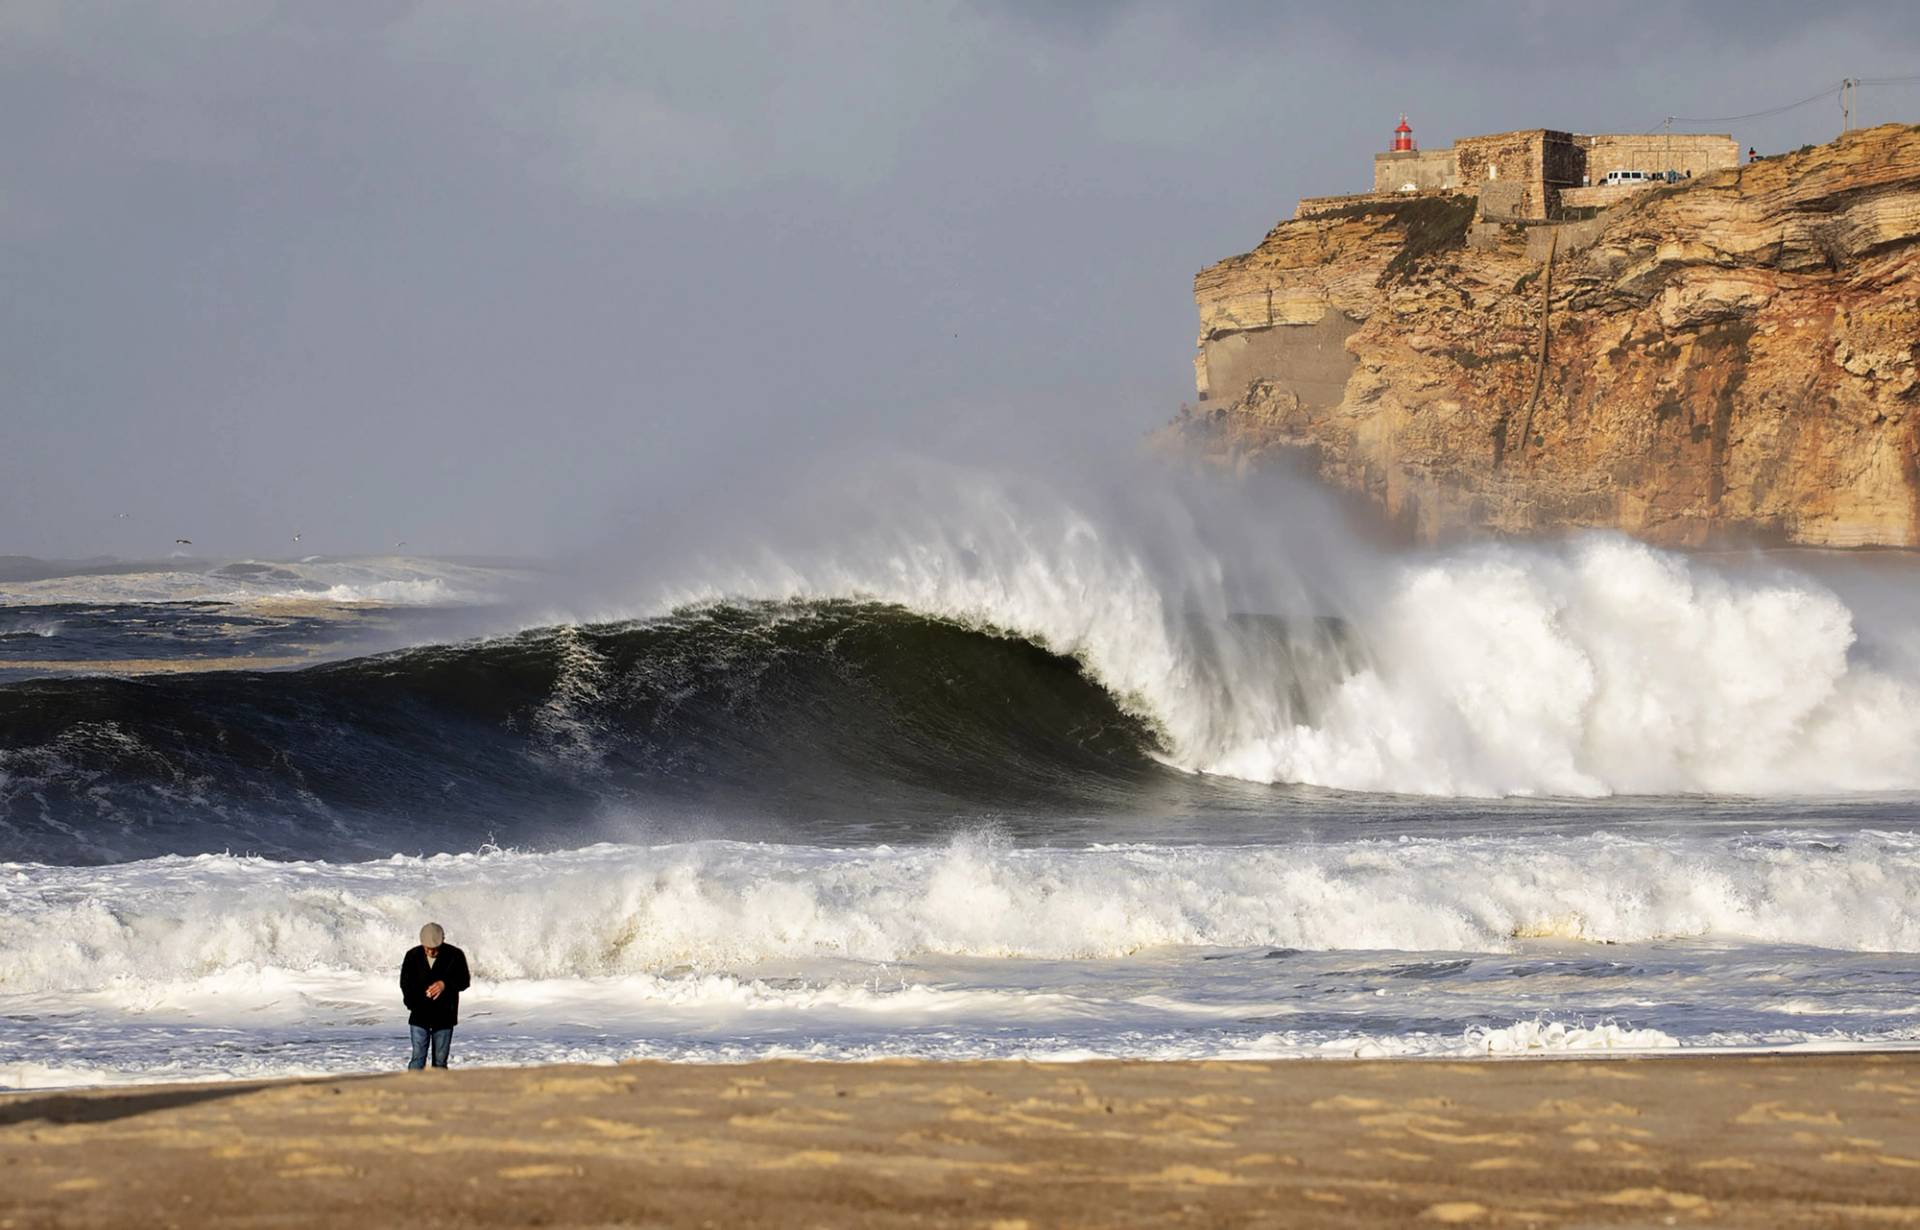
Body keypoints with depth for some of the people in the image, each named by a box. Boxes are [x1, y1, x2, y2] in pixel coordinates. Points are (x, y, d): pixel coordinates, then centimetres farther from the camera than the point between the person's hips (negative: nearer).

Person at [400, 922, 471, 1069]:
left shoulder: (455, 956, -5)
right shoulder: (413, 956, -1)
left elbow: (464, 981, -2)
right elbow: (405, 983, 8)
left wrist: (445, 984, -21)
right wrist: (412, 1003, -6)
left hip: (444, 1017, 0)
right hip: (419, 1017, 0)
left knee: (440, 1061, 4)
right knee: (418, 1059, -7)